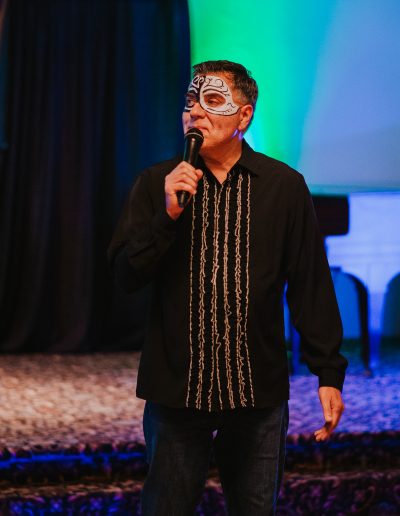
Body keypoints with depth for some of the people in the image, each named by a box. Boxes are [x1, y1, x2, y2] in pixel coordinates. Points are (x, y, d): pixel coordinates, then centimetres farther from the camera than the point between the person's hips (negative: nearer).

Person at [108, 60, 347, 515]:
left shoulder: (285, 186, 1)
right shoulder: (157, 184, 3)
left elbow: (311, 286, 1)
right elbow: (125, 274, -3)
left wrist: (329, 373, -1)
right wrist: (168, 214, -17)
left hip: (259, 391, 0)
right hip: (176, 388, 0)